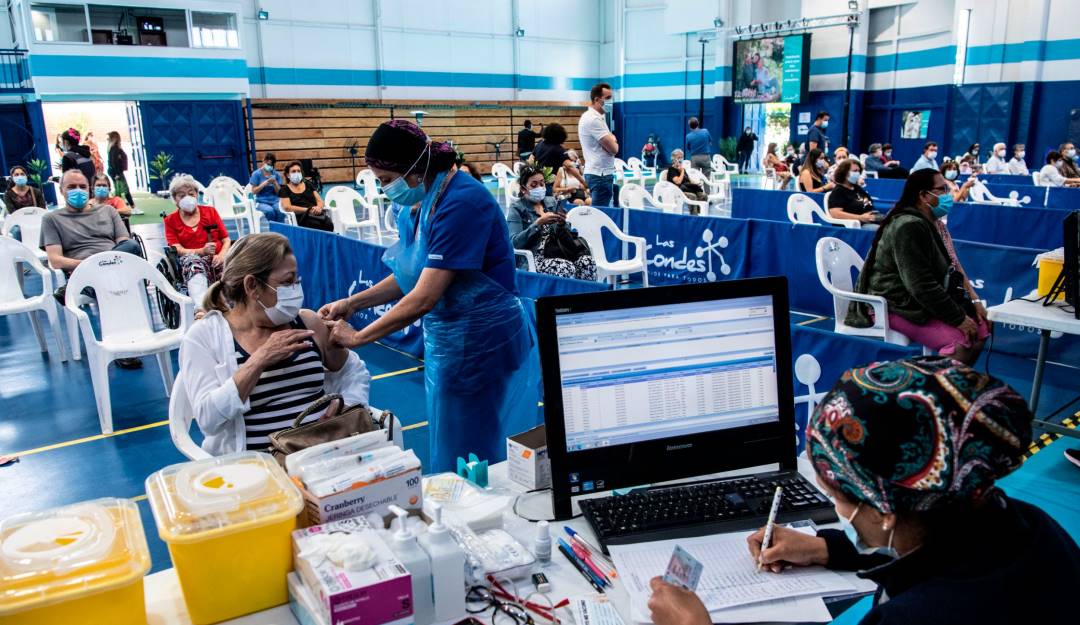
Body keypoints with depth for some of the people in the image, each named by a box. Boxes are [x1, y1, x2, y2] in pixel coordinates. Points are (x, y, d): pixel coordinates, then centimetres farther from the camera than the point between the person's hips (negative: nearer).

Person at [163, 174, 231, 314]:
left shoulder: (211, 211, 20)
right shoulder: (170, 220, 17)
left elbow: (226, 240, 13)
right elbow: (178, 250, 3)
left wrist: (221, 254, -10)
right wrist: (202, 251, -17)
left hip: (216, 259, 2)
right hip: (190, 261, -2)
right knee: (193, 260, -39)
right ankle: (201, 308, -63)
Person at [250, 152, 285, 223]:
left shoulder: (276, 174, 10)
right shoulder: (256, 174, 2)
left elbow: (278, 192, 8)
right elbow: (254, 191, -2)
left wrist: (275, 183, -11)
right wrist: (264, 183, -14)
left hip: (275, 201, 2)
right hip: (261, 202, -2)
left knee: (280, 211, -32)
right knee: (270, 211, -35)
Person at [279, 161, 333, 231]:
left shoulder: (308, 184, 23)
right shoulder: (284, 190, 12)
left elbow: (320, 201, 17)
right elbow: (287, 207, -3)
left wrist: (318, 207, -9)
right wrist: (308, 210, -13)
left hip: (318, 214, 3)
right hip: (302, 217, -3)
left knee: (329, 224, -33)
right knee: (318, 225, -37)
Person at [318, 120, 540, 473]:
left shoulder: (461, 202, -24)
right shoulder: (419, 204, 2)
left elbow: (424, 298, -27)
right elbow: (410, 275, 13)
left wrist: (358, 337, -18)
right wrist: (352, 303, 3)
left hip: (481, 344, -9)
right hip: (446, 339, 9)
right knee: (448, 447, 20)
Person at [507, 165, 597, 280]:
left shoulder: (552, 202, 17)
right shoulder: (516, 209, 3)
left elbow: (562, 236, 16)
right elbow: (514, 242, -11)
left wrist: (561, 224, -7)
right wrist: (539, 222, -20)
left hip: (558, 251, 5)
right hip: (535, 257, -5)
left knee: (588, 262, -25)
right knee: (567, 269, -34)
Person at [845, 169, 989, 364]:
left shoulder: (927, 224, 14)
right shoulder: (909, 226, -19)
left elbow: (943, 276, 19)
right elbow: (921, 285, -24)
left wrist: (969, 305, 7)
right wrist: (958, 318, -19)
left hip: (913, 301, 11)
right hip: (893, 306, -11)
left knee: (982, 326, 4)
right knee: (961, 340, -25)